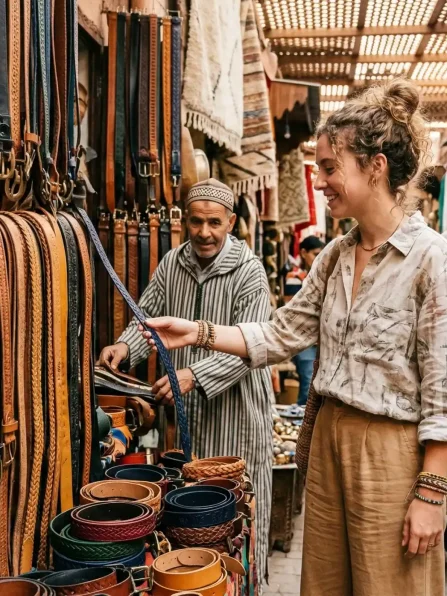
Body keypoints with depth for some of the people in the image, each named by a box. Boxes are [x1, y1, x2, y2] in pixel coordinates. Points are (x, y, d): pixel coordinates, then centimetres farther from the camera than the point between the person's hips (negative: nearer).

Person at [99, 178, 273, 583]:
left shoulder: (248, 272, -13)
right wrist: (126, 345, -13)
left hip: (233, 406, -5)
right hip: (182, 405, 5)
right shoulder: (172, 263, 3)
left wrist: (194, 374, -32)